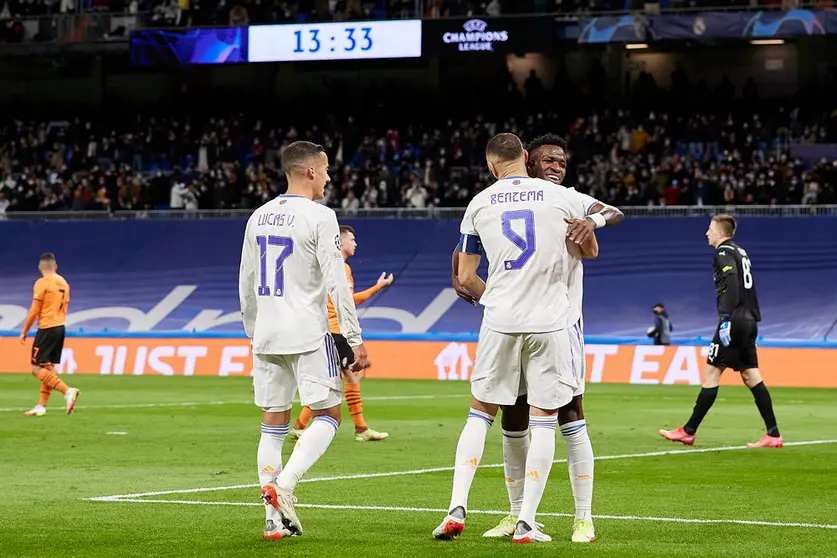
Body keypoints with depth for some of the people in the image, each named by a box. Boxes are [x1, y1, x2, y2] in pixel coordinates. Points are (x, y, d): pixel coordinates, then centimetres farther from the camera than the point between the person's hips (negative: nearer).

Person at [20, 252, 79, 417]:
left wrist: (24, 332, -2)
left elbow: (34, 311, -11)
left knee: (37, 369, -7)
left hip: (46, 329, -8)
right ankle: (41, 406, 12)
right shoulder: (63, 283, 11)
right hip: (60, 328, 8)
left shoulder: (42, 283, -10)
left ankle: (67, 391, -21)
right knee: (48, 367, 11)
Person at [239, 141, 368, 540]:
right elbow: (337, 283, -13)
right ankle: (284, 484, -16)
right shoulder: (319, 218, -9)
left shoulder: (259, 217, 11)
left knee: (273, 425, 8)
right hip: (308, 334, -6)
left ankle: (274, 519, 3)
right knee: (328, 415, 3)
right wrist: (354, 339, -9)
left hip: (266, 336, 6)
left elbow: (246, 284, 16)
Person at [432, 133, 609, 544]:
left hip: (500, 323, 1)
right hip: (550, 322, -1)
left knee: (480, 413, 14)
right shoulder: (562, 197, 1)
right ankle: (526, 523, 2)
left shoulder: (479, 204, 4)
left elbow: (465, 278, 9)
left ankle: (457, 508, 4)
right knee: (544, 421, 5)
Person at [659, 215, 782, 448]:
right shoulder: (740, 252, 21)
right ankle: (773, 435, 1)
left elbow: (732, 282, -21)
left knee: (711, 373, -5)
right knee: (751, 377, 7)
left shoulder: (724, 252, -6)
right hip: (748, 322, 9)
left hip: (735, 322, -9)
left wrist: (726, 319, -25)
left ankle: (688, 431, -3)